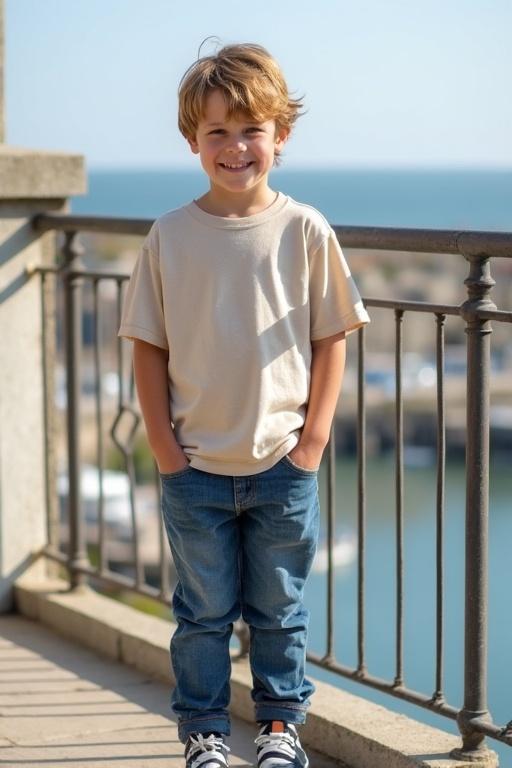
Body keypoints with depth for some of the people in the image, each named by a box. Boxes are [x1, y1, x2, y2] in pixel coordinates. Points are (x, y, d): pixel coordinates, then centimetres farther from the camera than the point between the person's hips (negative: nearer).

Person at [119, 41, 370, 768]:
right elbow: (148, 347, 1)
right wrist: (163, 444, -5)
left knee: (279, 610, 13)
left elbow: (331, 340, 0)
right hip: (194, 466, 0)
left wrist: (313, 438, -5)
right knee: (204, 611, 11)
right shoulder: (170, 236, -3)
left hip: (282, 464, 0)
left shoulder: (305, 231, -4)